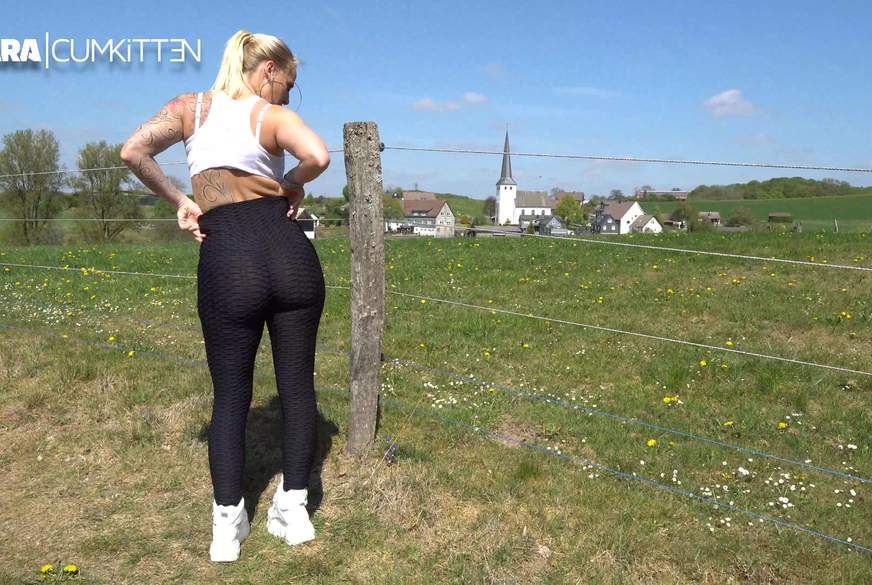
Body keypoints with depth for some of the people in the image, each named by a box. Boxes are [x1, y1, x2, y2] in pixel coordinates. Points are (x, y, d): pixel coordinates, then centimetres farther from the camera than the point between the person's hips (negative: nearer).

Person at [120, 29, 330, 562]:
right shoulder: (274, 116, 4)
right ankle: (293, 510, 21)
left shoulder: (190, 107, 12)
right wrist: (292, 184, 3)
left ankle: (228, 523, 17)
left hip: (228, 263, 1)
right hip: (291, 254, -1)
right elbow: (318, 156, -17)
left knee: (230, 394, 15)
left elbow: (133, 151, -3)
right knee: (298, 384, 13)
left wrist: (179, 201, 7)